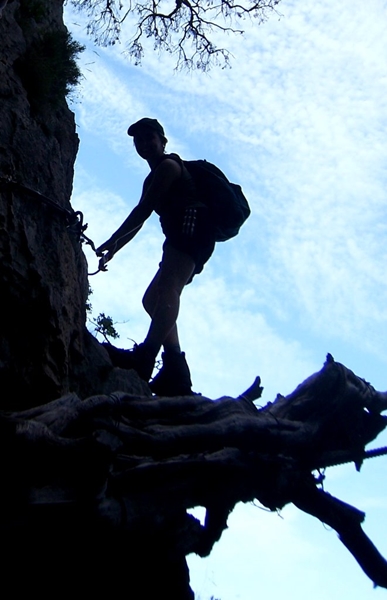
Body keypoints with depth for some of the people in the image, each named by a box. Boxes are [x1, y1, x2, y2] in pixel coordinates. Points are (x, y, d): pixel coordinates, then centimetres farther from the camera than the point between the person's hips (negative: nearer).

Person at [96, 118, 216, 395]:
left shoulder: (169, 165, 4)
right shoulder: (153, 180, 32)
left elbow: (144, 209, -5)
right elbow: (138, 222, 33)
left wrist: (112, 241, -4)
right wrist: (114, 250, 28)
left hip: (193, 223, -10)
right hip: (186, 237, 10)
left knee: (167, 286, -29)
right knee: (152, 300, 5)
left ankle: (146, 355, -49)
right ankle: (176, 371, -5)